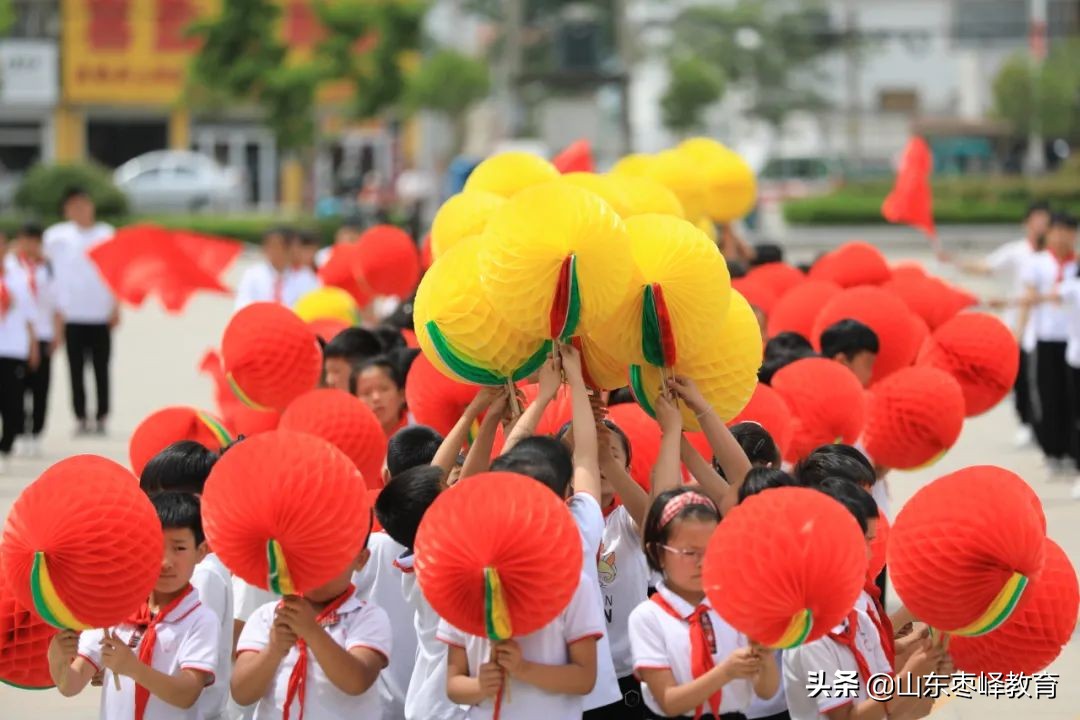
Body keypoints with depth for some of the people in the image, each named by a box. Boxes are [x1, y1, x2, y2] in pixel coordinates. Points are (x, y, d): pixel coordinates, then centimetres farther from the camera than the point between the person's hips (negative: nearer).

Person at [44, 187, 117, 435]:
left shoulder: (106, 234, 5)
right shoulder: (56, 236, 3)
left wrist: (116, 308, 6)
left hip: (101, 314, 0)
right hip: (71, 314, 0)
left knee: (101, 369, 3)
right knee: (76, 369, 1)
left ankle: (101, 418, 9)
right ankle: (80, 418, 6)